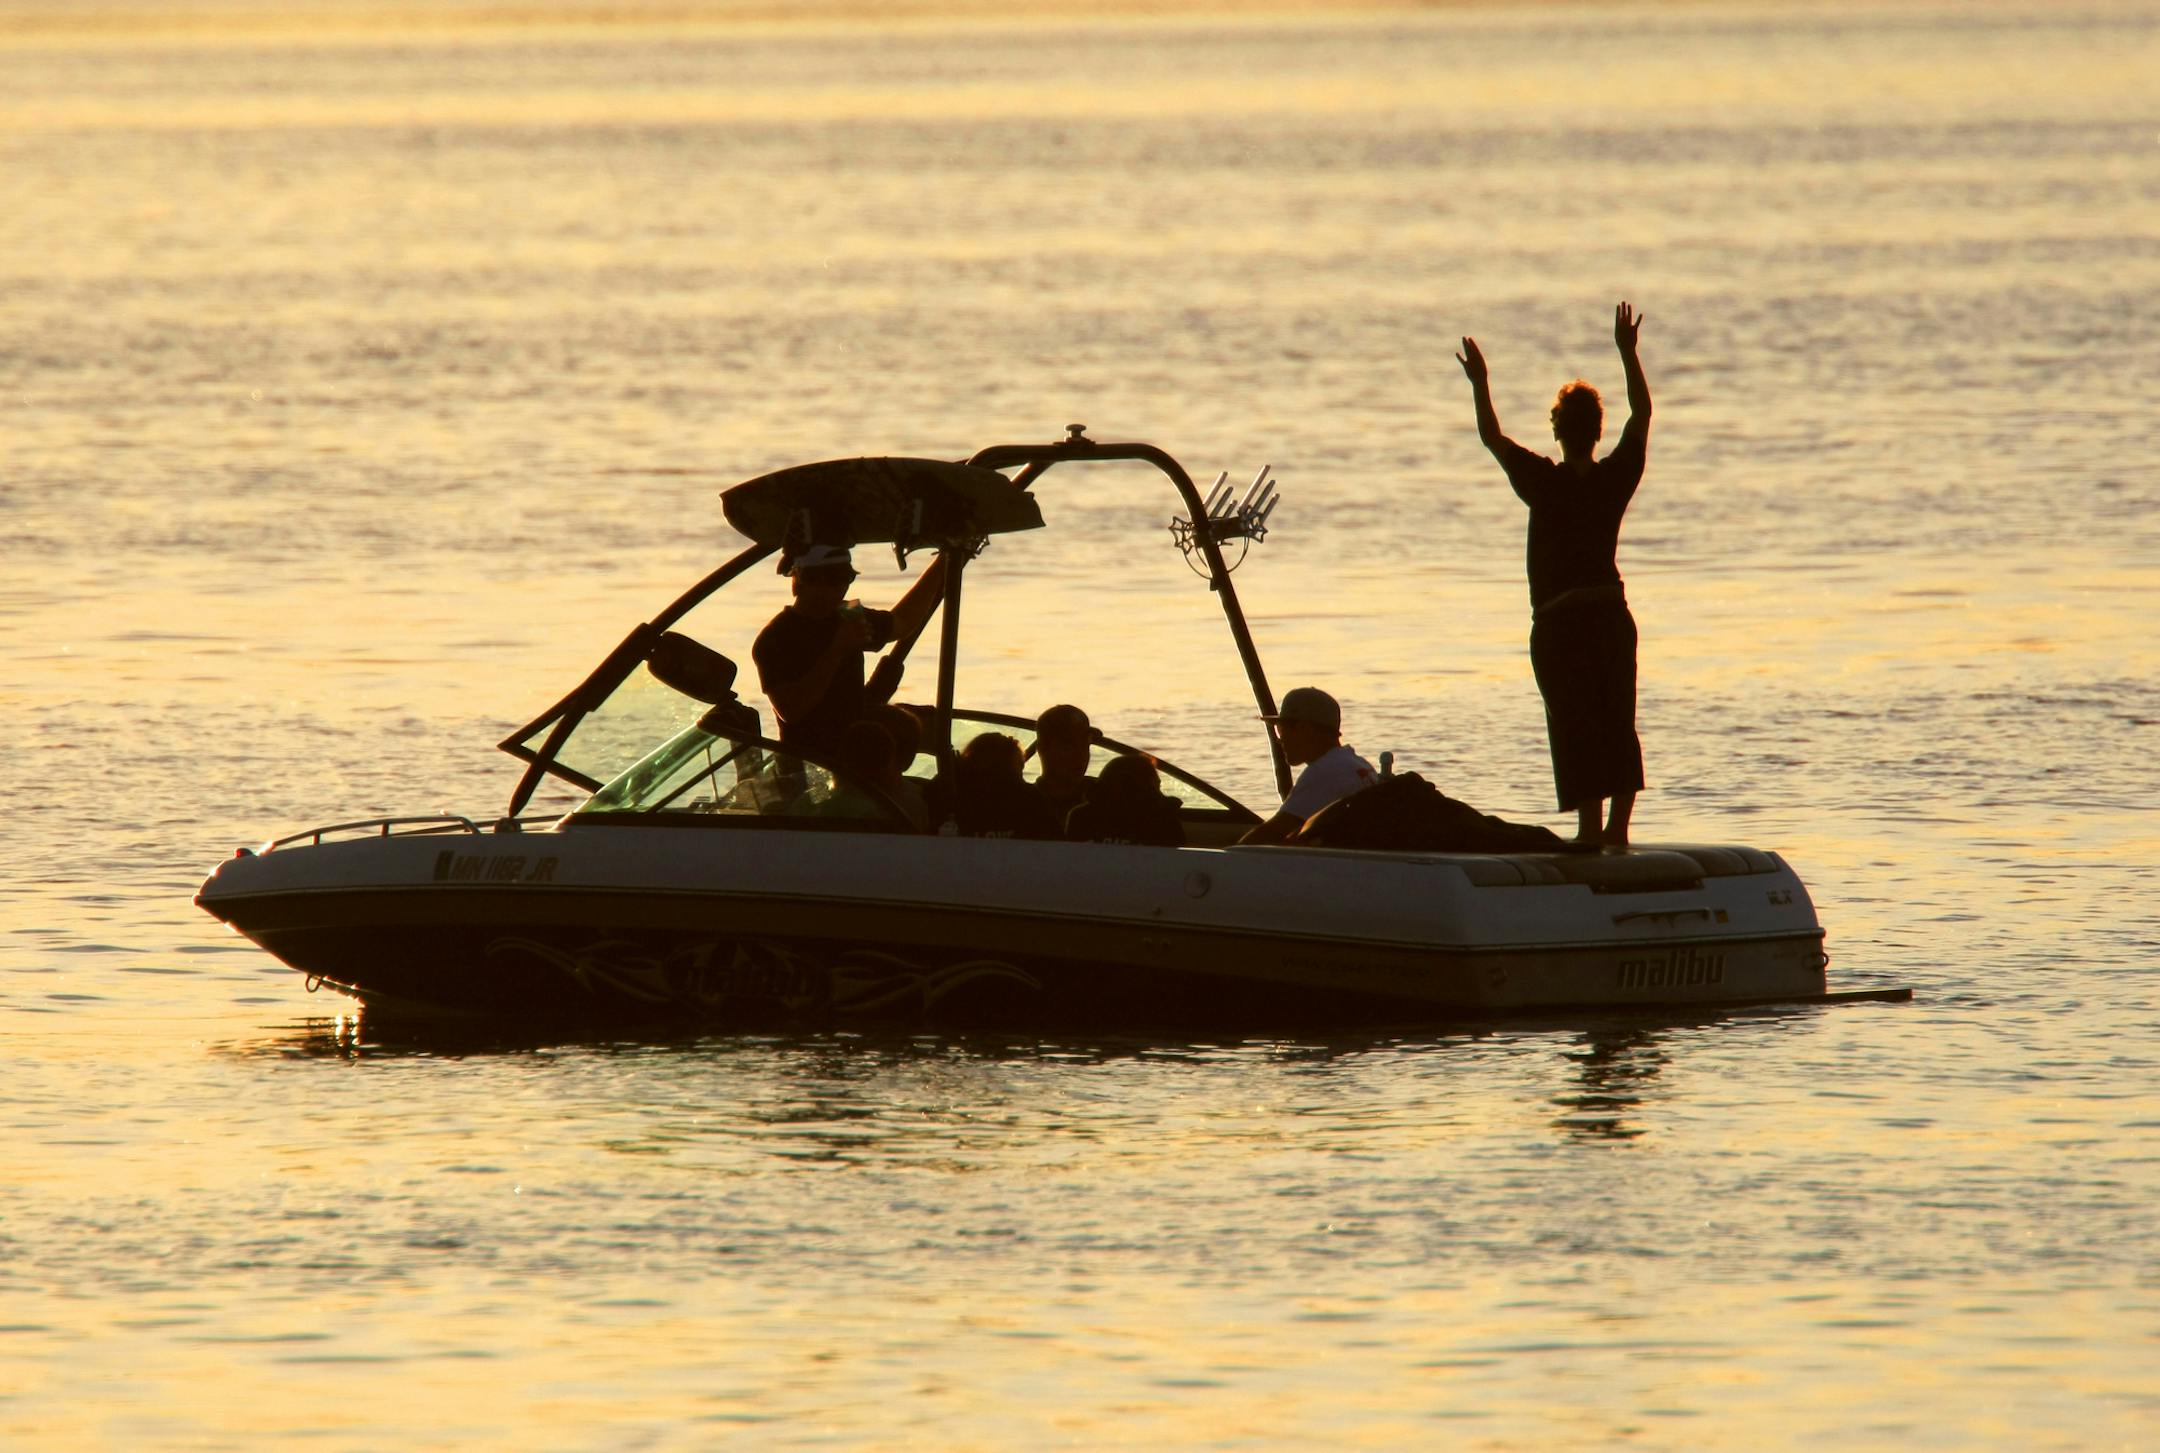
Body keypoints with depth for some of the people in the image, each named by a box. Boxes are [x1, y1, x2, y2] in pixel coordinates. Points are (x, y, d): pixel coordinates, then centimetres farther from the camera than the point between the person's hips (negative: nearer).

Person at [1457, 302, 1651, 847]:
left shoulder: (1545, 482, -11)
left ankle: (1590, 829, -7)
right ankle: (1618, 828, 14)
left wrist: (1479, 382, 8)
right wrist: (1628, 352, 14)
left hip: (1558, 622, -4)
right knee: (1618, 725, 13)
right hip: (1612, 613, 4)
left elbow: (1492, 437, -1)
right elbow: (1642, 412, 9)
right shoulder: (1616, 477, -2)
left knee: (1575, 727, -3)